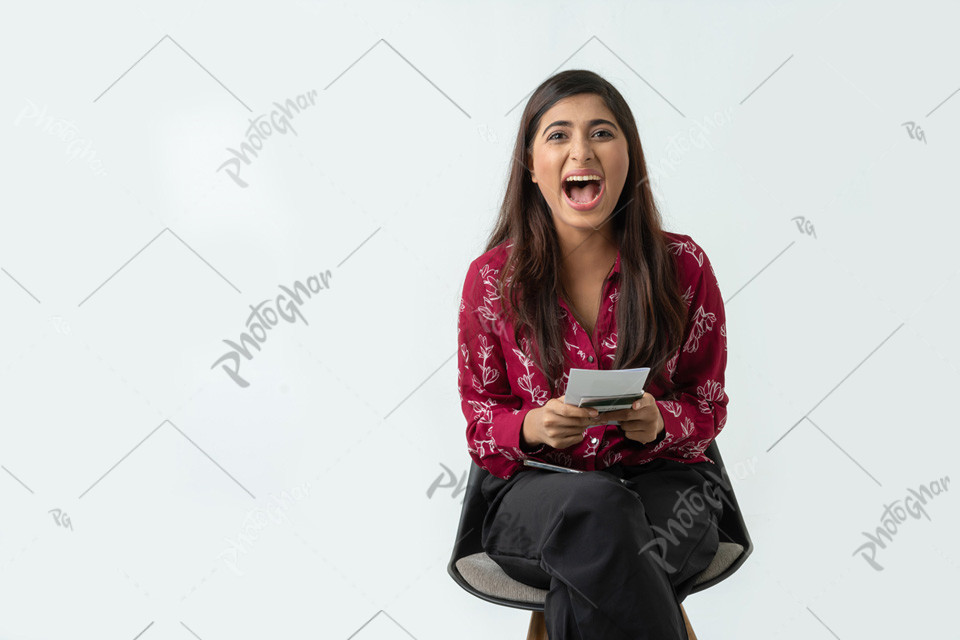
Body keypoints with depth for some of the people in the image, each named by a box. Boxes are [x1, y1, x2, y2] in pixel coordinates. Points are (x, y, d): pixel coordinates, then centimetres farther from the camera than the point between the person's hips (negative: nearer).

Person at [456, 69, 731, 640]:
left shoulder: (683, 267, -1)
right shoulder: (492, 279, 0)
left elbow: (708, 406, 7)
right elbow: (480, 420, 6)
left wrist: (659, 421, -17)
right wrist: (532, 426, -18)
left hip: (663, 482, 0)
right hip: (535, 497, 1)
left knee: (589, 591, -35)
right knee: (595, 509, -36)